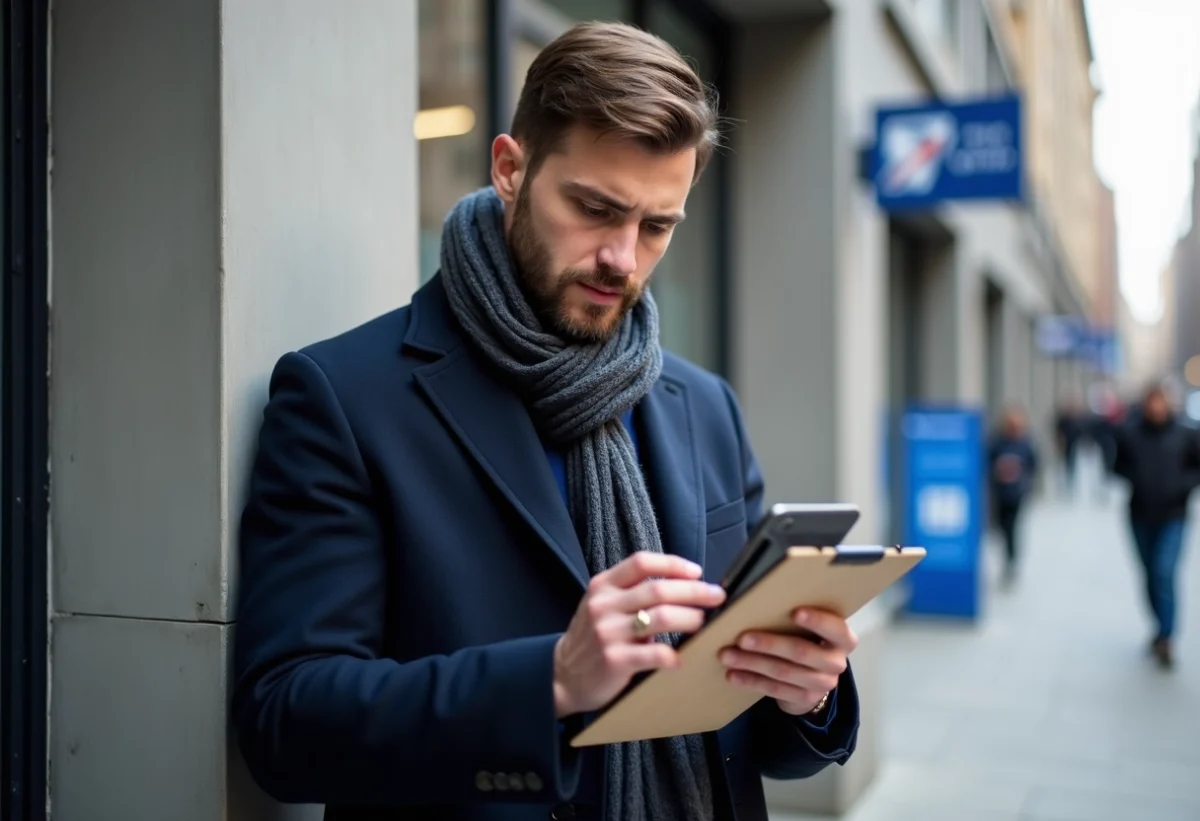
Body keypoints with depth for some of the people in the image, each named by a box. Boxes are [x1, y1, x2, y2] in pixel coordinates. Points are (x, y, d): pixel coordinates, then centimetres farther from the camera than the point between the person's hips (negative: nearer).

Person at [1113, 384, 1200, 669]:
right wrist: (1133, 478, -11)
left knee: (1165, 573, -13)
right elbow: (1118, 464, 8)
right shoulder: (1130, 433, -5)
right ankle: (1162, 629, 30)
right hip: (1141, 517, 2)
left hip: (1173, 518, -2)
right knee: (1151, 576, 13)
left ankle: (1164, 638, -7)